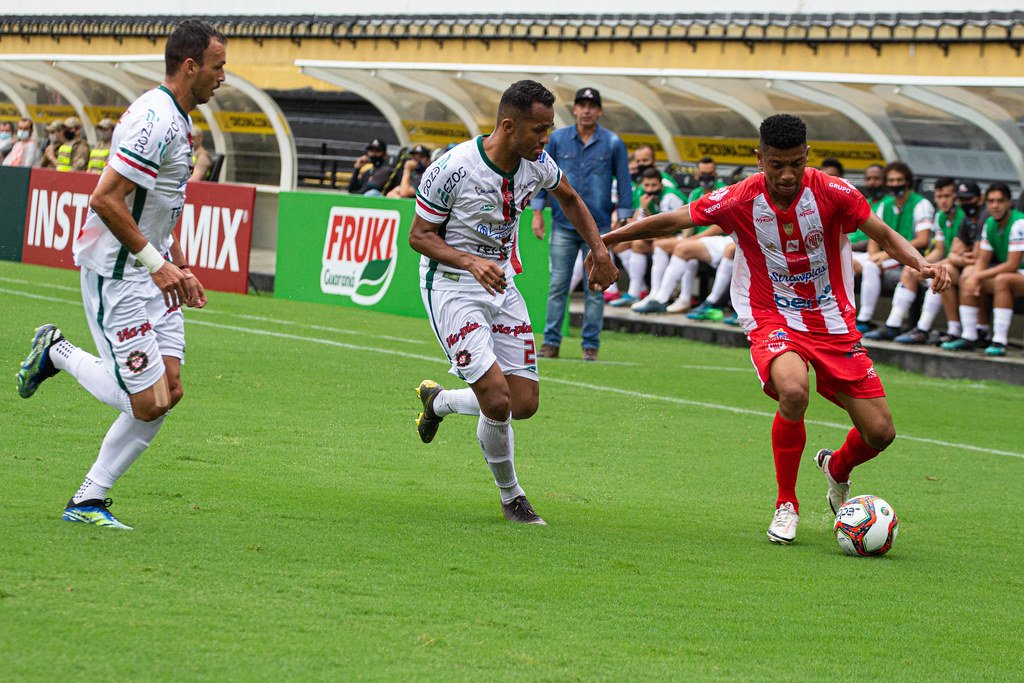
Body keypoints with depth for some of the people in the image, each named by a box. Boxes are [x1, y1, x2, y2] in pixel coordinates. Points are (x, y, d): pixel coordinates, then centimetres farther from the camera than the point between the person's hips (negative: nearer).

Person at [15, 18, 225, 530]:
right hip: (116, 276, -10)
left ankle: (89, 500, 10)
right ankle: (58, 353, 12)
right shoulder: (155, 119, -20)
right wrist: (156, 262, -19)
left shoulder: (175, 121, 13)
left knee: (168, 391, 3)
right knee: (147, 403, -10)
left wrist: (180, 268, 19)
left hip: (150, 275, 10)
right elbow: (105, 200, -24)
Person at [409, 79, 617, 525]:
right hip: (451, 286, -6)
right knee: (497, 397, -19)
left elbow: (568, 198, 19)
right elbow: (419, 236, -13)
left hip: (501, 285, 6)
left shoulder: (537, 164, -5)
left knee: (524, 404, 1)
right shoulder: (453, 169, -22)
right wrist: (472, 262, -28)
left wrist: (598, 248, 9)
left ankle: (437, 401, 29)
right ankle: (510, 496, 4)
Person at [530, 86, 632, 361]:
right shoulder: (557, 139, 5)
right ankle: (551, 341, 2)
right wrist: (537, 212, 5)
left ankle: (591, 345, 5)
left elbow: (624, 182, 6)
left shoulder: (613, 143, 2)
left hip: (598, 227, -1)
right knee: (558, 285, -1)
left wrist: (622, 219, 0)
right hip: (563, 225, 1)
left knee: (595, 288, 0)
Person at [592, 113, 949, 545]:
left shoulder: (833, 192, -11)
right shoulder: (740, 201, -11)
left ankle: (837, 469, 35)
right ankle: (786, 505, -13)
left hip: (833, 323, 2)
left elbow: (885, 236, -2)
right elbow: (673, 222, 2)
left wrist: (922, 264, -21)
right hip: (773, 319, -2)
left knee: (880, 432, -4)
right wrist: (606, 238, 5)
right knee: (793, 392, -36)